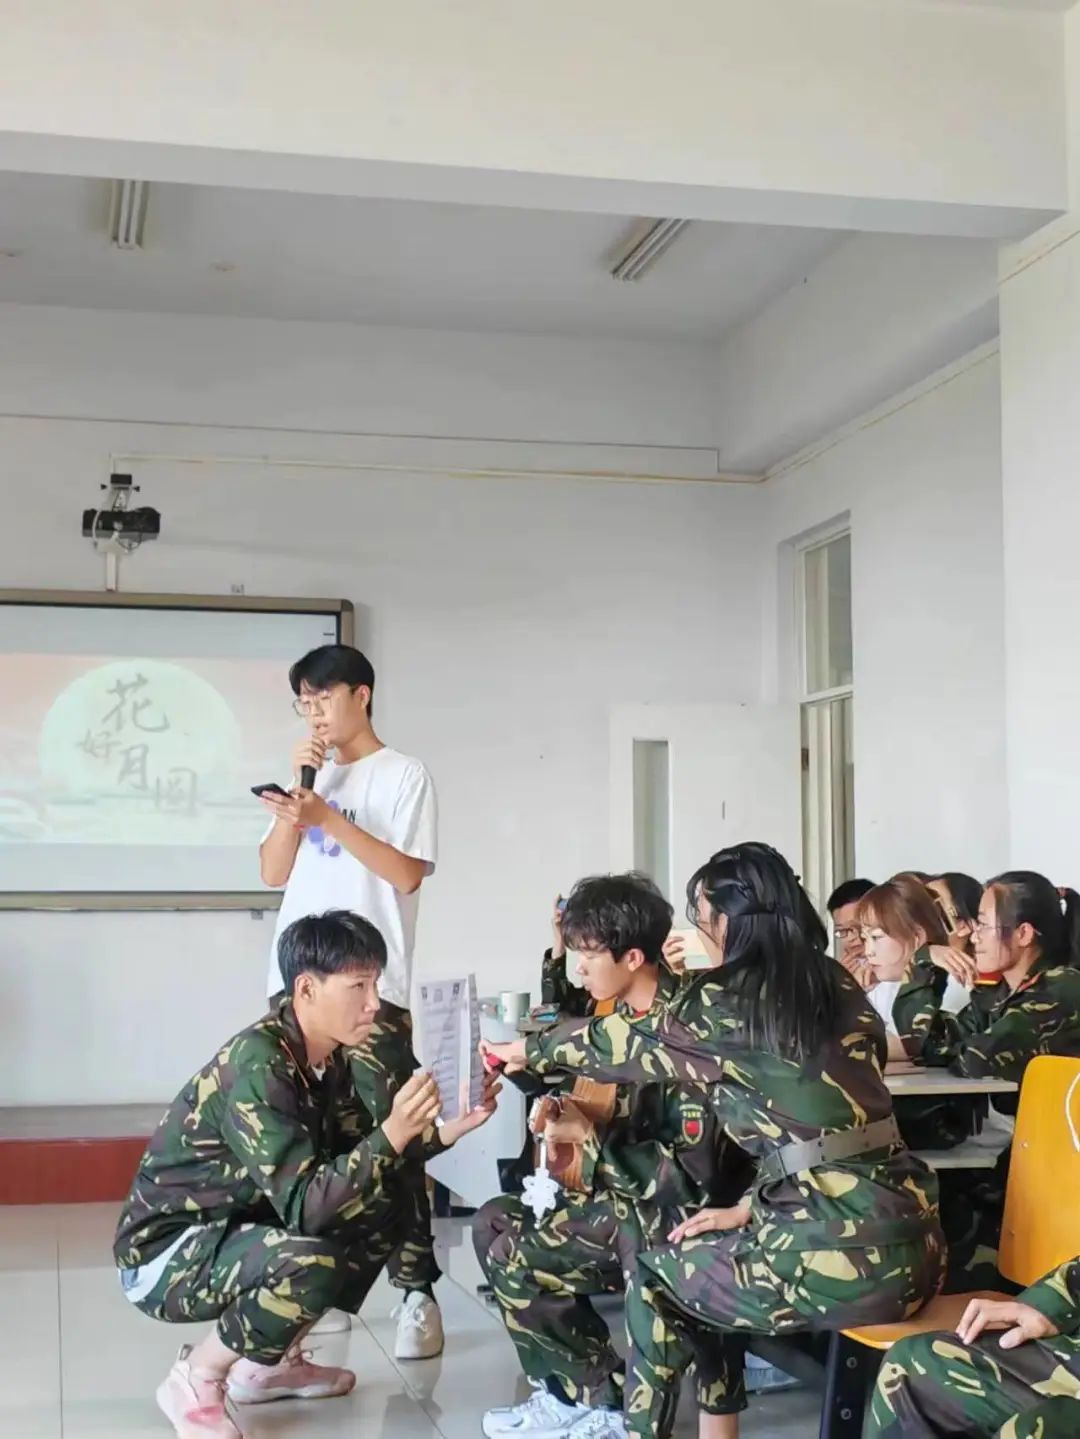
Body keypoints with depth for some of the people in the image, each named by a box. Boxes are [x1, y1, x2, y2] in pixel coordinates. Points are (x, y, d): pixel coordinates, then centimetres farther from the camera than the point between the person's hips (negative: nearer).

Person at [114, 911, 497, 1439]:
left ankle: (269, 1363, 12)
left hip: (235, 1227, 9)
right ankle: (196, 1377, -6)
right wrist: (393, 1134, -41)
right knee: (310, 1261, -33)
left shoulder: (326, 1056, -2)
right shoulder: (256, 1065, -28)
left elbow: (357, 1154, 5)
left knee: (390, 1198, 4)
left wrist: (445, 1132, -8)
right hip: (164, 1254, -9)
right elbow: (304, 1206, -32)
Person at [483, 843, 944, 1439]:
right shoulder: (835, 984, 12)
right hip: (908, 1235, 7)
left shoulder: (726, 1003, -6)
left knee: (653, 1272, 16)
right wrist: (751, 1207, 18)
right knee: (704, 1258, 27)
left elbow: (618, 1042, 10)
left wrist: (523, 1050, 27)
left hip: (846, 1254, -7)